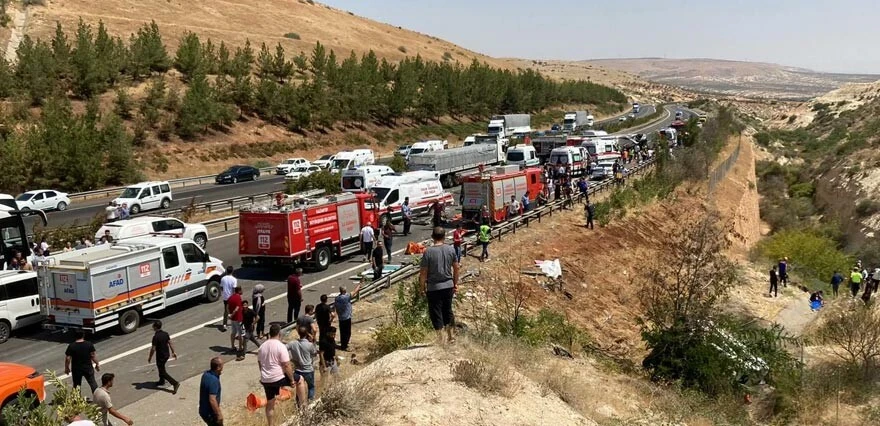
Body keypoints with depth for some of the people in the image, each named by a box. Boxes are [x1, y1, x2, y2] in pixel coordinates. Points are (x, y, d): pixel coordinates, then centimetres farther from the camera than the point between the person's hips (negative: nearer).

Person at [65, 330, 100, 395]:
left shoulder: (71, 346, -12)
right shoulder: (89, 344, -11)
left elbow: (67, 358, -9)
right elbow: (93, 356, -7)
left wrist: (66, 368, 5)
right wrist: (97, 364, 6)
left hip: (76, 369, -1)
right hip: (88, 368, 1)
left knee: (76, 385, 14)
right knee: (92, 382, 15)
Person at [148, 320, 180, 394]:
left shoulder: (155, 337, -23)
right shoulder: (166, 333, -2)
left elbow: (153, 349, -20)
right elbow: (170, 343, 5)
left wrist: (150, 357, -6)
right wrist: (173, 352, 15)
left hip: (160, 356, -8)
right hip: (167, 354, 8)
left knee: (162, 372, 1)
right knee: (161, 368, 29)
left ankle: (175, 383, -10)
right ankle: (162, 381, 44)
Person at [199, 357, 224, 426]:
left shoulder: (206, 374, 0)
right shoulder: (213, 380, -30)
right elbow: (212, 400, -31)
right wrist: (219, 414, -23)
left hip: (204, 410, 9)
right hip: (210, 413, -9)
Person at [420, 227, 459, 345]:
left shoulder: (428, 252, -12)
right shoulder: (451, 250, -2)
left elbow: (423, 272, -11)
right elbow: (456, 268, 5)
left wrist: (422, 288, 0)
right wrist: (455, 283, 16)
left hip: (433, 287, -4)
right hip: (448, 285, 4)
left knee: (436, 313, 5)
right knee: (448, 310, 19)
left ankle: (440, 339, 8)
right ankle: (450, 336, 29)